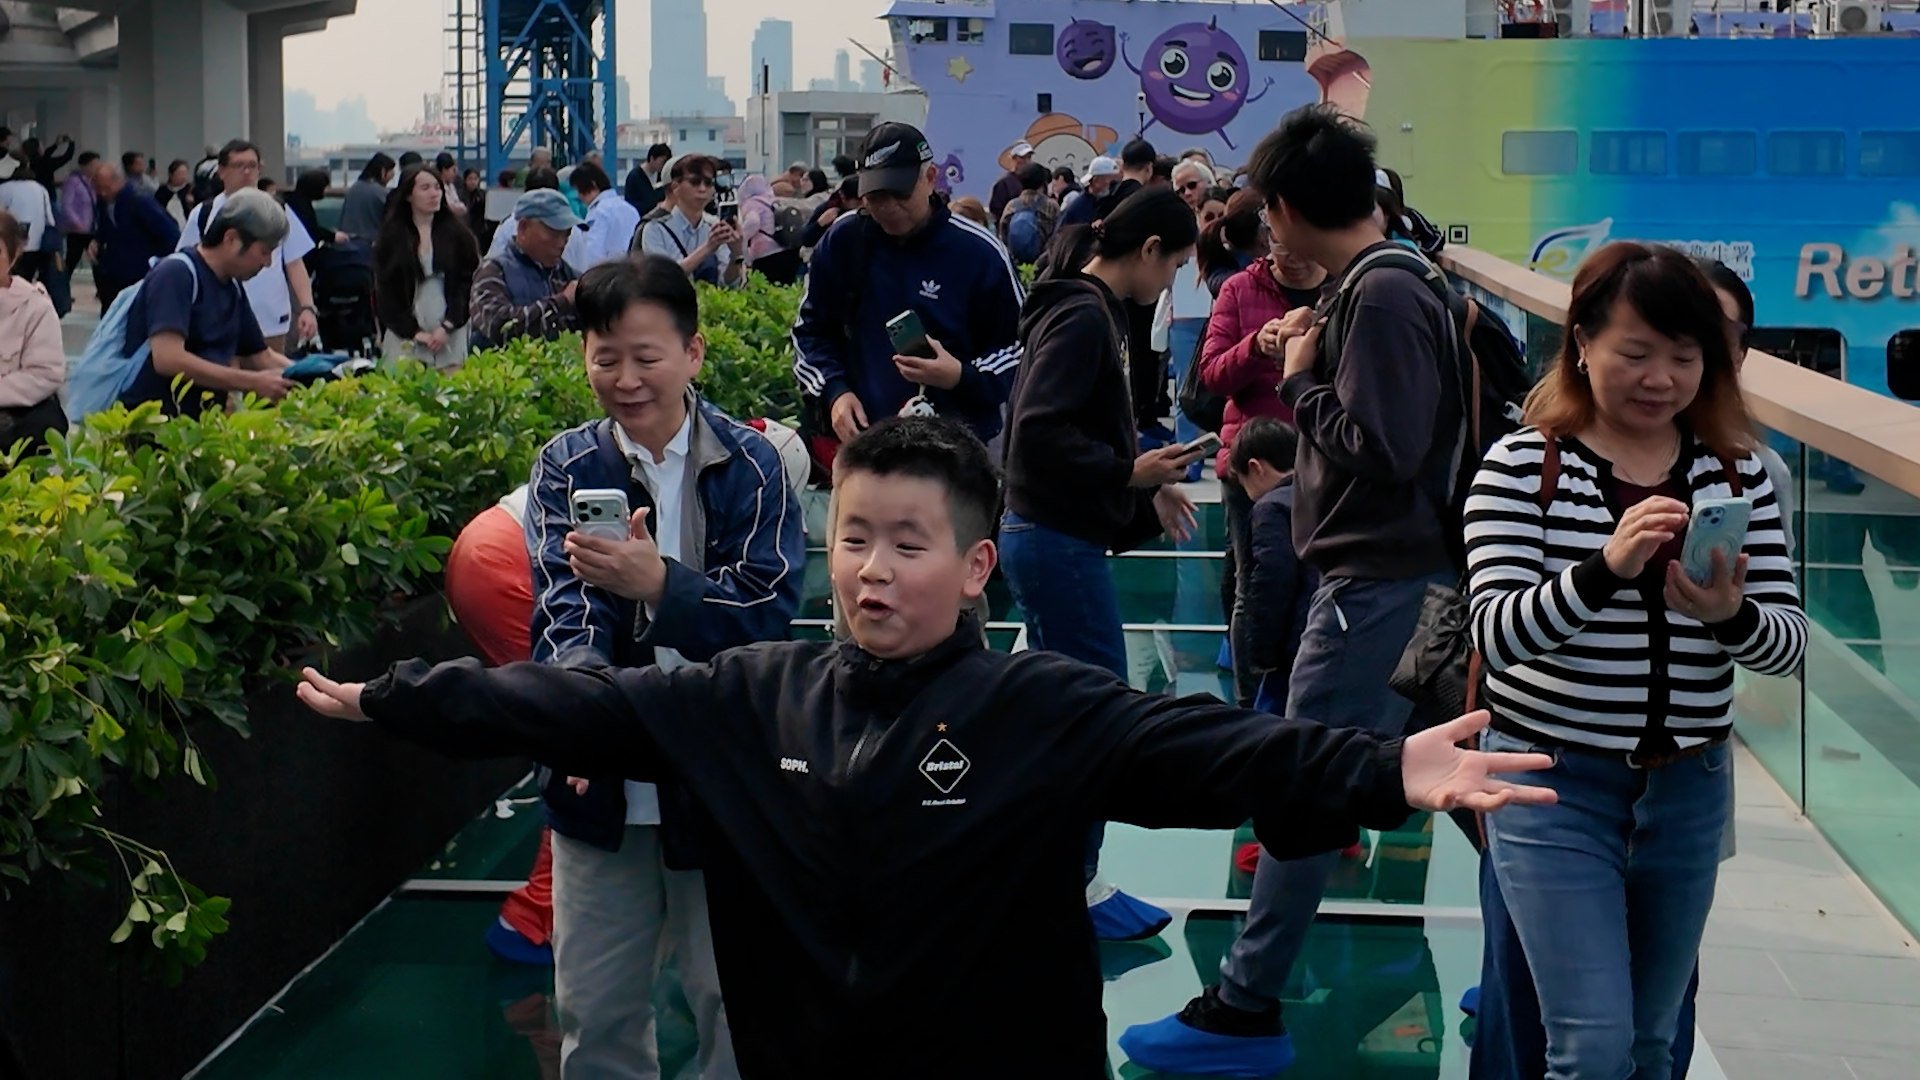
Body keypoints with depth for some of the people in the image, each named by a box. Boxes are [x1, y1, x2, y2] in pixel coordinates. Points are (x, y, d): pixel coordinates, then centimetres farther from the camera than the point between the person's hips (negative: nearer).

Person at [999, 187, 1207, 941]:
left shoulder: (1088, 309, 12)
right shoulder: (1085, 318, -18)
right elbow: (1040, 433, -26)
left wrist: (1148, 490, 14)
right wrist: (1131, 473, -21)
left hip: (1046, 535, 10)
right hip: (1058, 539, -10)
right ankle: (1077, 884, 8)